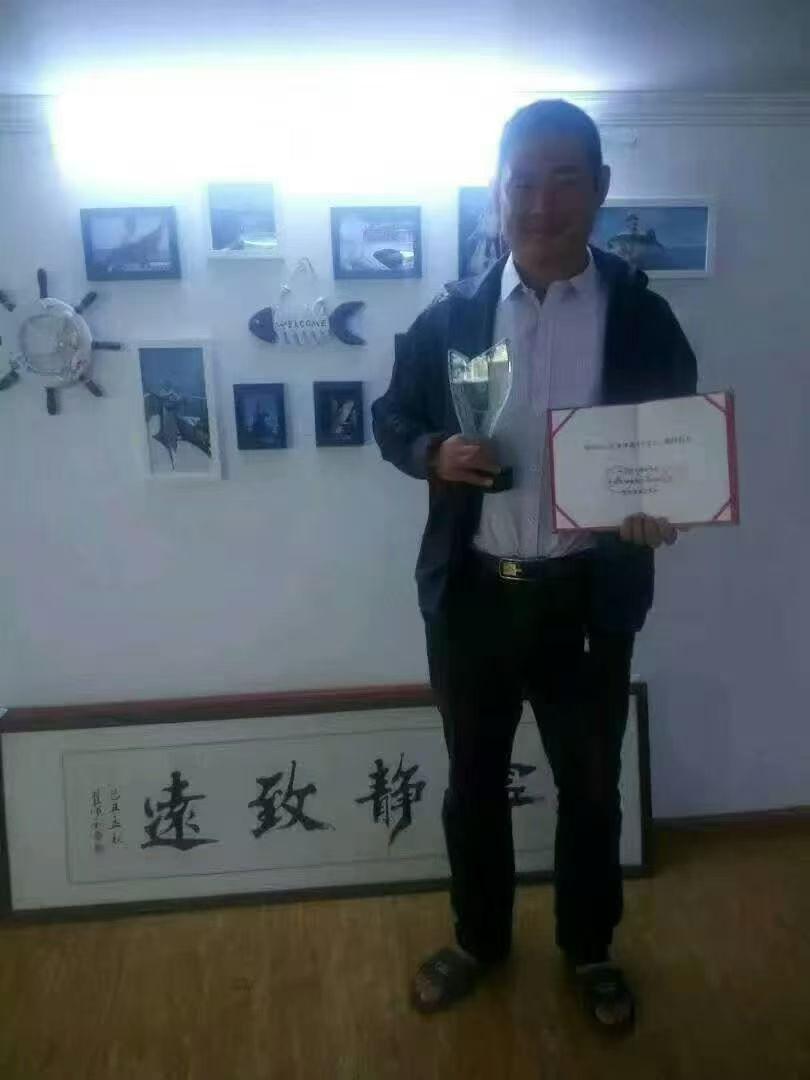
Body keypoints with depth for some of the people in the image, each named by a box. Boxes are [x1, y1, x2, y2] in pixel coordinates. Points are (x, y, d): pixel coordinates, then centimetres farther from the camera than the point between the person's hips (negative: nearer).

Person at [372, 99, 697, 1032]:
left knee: (590, 787, 17)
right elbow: (391, 418, 8)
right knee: (472, 782, 18)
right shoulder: (449, 316, -1)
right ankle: (479, 938, 43)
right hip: (471, 594, 1)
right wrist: (433, 453, -15)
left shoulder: (643, 317, -4)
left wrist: (663, 507, -21)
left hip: (586, 599, -1)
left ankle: (589, 949, 42)